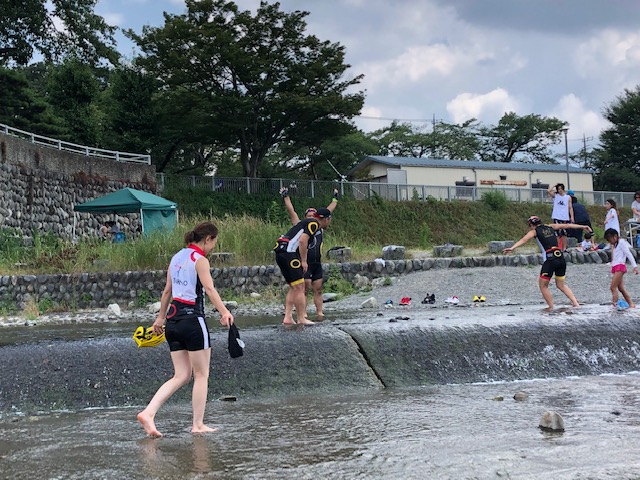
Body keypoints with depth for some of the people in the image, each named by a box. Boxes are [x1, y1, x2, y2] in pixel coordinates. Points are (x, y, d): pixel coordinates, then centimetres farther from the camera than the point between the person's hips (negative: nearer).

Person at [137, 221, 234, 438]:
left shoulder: (176, 257, 14)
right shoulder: (200, 260, -9)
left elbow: (167, 291, 21)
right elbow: (209, 289, -24)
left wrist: (161, 317, 29)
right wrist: (224, 312, -34)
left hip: (173, 319, 8)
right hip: (193, 319, -8)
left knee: (181, 376, 10)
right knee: (201, 375, 5)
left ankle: (148, 413, -4)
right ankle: (198, 425, 8)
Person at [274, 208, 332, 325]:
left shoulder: (308, 223, 25)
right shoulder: (313, 224, -5)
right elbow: (302, 241, -17)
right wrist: (304, 261, -13)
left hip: (281, 253, 10)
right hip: (289, 253, -10)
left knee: (294, 288, 14)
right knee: (299, 288, -6)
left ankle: (288, 318, 10)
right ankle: (301, 319, -4)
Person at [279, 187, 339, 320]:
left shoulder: (320, 227, 14)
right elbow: (291, 212, 2)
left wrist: (335, 199, 30)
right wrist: (286, 197, 1)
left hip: (317, 264, 4)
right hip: (305, 264, -4)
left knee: (318, 290, 4)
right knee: (304, 290, -6)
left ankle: (319, 312, 6)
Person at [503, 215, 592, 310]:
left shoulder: (534, 232, 6)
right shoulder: (551, 227, 20)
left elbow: (524, 240, -12)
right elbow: (567, 225, 28)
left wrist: (512, 248, -27)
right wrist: (583, 226, 38)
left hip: (550, 260, -6)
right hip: (561, 258, 6)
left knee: (543, 286, 9)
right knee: (561, 285, 21)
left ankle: (551, 308, 4)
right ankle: (576, 304, 11)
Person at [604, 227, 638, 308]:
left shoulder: (621, 242, -5)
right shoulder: (615, 245, 23)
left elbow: (629, 254, -12)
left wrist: (634, 266, -18)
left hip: (620, 266, -9)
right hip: (615, 268, 9)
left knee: (613, 287, -17)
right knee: (621, 288, 4)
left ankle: (615, 304, -23)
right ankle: (631, 304, 4)